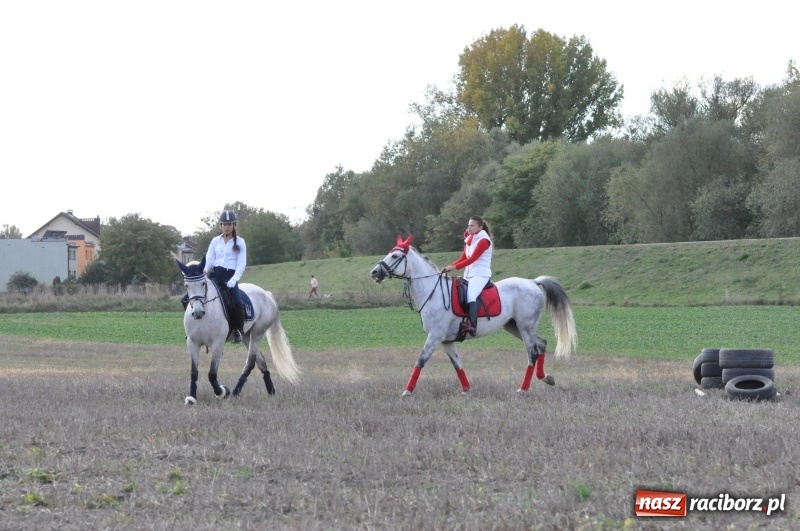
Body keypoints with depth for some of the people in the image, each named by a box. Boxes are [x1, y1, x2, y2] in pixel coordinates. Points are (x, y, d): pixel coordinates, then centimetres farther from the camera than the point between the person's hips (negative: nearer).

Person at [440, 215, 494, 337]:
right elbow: (463, 258, 13)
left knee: (470, 295, -32)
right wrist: (449, 267, -3)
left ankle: (472, 325, -45)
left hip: (481, 275, -10)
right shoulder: (470, 239, 15)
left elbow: (472, 259, -18)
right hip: (469, 275, 10)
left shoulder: (483, 240, -10)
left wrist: (454, 267, -23)